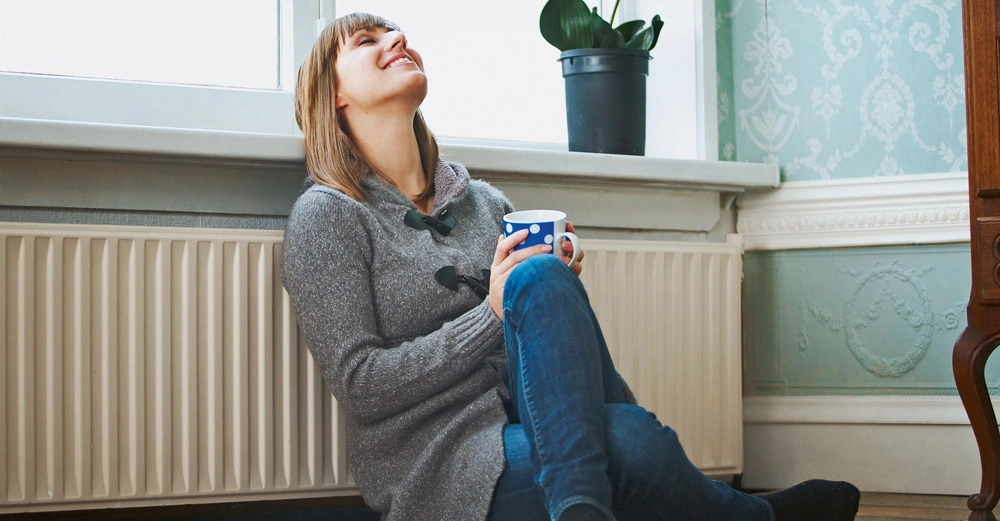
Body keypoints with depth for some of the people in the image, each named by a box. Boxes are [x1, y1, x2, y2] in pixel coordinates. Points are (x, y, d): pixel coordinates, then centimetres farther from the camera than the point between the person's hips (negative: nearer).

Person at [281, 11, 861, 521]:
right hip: (438, 466, -5)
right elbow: (359, 383, -8)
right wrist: (492, 315, -15)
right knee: (633, 445, -33)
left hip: (532, 428, 6)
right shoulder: (328, 216, 1)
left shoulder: (486, 201, 18)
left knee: (539, 276, -25)